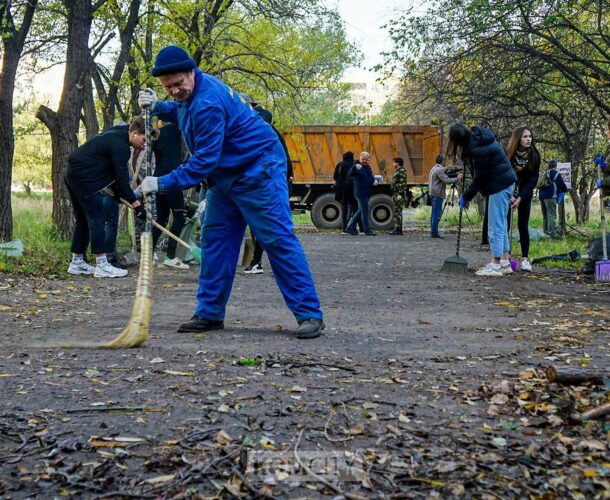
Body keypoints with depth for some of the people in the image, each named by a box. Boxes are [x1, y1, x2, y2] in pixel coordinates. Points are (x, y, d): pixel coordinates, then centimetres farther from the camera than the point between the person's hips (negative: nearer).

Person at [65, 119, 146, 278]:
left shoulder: (116, 135, 13)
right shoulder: (119, 145, -18)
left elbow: (114, 172, 19)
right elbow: (121, 178, -20)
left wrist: (116, 191, 15)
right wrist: (136, 204, -17)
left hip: (73, 174, 11)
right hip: (83, 177, -11)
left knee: (83, 219, 15)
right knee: (97, 218, -9)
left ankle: (76, 262, 21)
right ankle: (102, 266, -8)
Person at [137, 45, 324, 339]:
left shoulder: (208, 104, -26)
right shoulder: (190, 92, 5)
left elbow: (203, 162, -26)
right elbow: (183, 113, 29)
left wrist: (162, 184, -23)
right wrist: (158, 107, 9)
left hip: (258, 171, -10)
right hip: (226, 176, 10)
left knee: (278, 239, -11)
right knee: (214, 240, 7)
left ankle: (309, 314, -8)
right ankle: (210, 314, 13)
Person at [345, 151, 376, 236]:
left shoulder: (368, 167, 15)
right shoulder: (357, 167, -12)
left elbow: (371, 177, 29)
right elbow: (350, 175, -29)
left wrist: (373, 181, 6)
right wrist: (354, 168, -49)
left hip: (367, 193, 9)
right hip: (360, 193, -9)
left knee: (361, 210, 14)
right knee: (365, 211, -5)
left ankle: (350, 227, 22)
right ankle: (367, 230, 1)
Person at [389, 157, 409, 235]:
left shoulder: (402, 171, -12)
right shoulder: (397, 171, 19)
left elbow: (402, 184, -19)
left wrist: (400, 194, -24)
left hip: (399, 194, -10)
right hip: (395, 194, 10)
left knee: (398, 212, -10)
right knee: (396, 212, 11)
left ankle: (398, 229, -9)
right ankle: (397, 229, 14)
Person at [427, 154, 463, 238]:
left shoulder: (434, 168, 17)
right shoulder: (439, 170, -15)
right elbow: (446, 180, -20)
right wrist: (457, 178, -11)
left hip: (433, 193, 10)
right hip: (437, 194, -10)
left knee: (434, 213, 12)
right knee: (437, 213, -8)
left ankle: (433, 231, 14)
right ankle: (434, 232, -8)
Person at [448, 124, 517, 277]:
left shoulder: (479, 150, -26)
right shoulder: (476, 136, 4)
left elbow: (479, 178, -18)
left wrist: (465, 197, -9)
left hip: (500, 185, -11)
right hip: (506, 182, 11)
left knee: (496, 225, -7)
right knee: (501, 224, 14)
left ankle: (495, 265, -3)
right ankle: (505, 263, 19)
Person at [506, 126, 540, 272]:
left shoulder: (534, 155, -9)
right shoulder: (507, 154, -13)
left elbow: (533, 178, -10)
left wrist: (520, 197, -18)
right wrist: (509, 196, -19)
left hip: (525, 194, 1)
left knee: (523, 225, -1)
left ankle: (525, 258, 1)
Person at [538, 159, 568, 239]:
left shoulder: (544, 174, 19)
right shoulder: (556, 174, 0)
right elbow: (562, 185, 0)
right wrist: (565, 189, 23)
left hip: (541, 195, 7)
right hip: (550, 196, -7)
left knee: (545, 216, 15)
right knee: (552, 215, -9)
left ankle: (545, 232, 18)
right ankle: (552, 234, -14)